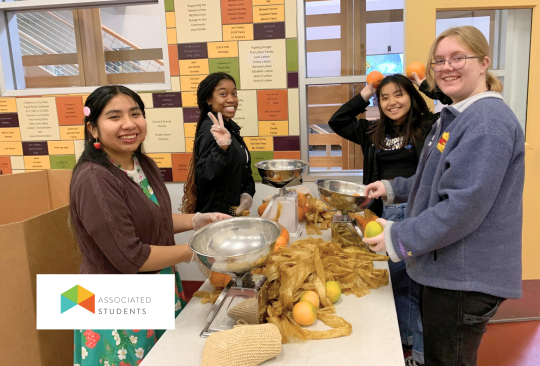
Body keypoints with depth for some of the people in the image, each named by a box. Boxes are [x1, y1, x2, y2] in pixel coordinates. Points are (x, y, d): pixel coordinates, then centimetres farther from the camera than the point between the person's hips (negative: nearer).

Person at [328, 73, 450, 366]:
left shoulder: (429, 126, -4)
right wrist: (364, 95, 9)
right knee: (396, 278, 18)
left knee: (422, 283, 4)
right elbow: (337, 122, 14)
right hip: (388, 213, 5)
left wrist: (426, 86, -7)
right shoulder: (373, 132, 11)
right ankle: (403, 336, 38)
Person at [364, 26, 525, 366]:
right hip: (445, 269, 10)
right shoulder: (457, 117, 14)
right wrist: (393, 188, 13)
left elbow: (464, 206, -28)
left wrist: (399, 239, -22)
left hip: (465, 279, -10)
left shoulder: (488, 121, -21)